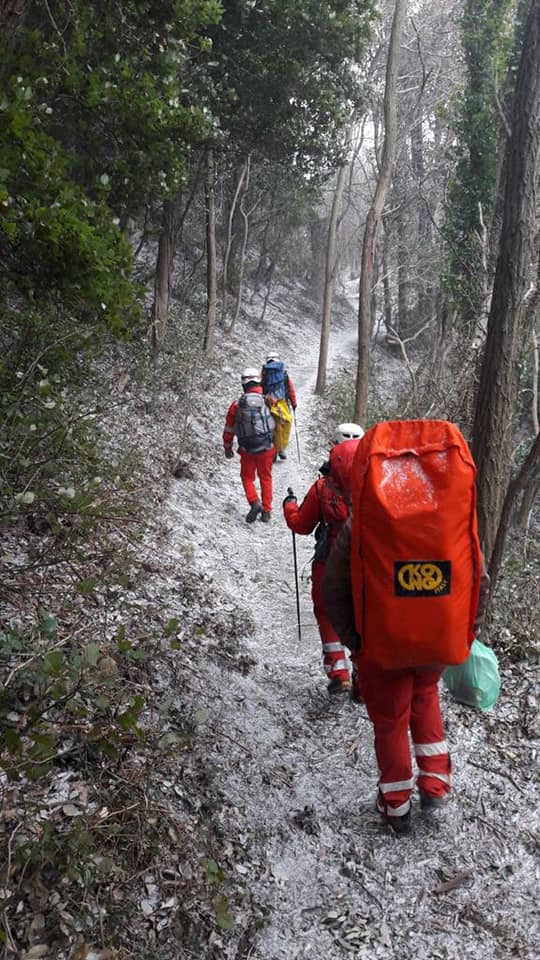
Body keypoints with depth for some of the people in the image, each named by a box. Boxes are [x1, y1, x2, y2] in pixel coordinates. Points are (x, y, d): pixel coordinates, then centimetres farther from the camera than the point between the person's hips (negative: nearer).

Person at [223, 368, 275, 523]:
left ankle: (254, 502, -5)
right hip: (267, 448, 0)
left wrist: (227, 448, 16)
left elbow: (229, 429, 3)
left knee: (247, 477, 17)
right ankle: (266, 511, 18)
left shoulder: (236, 405, -6)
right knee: (266, 478, 16)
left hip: (247, 450, 0)